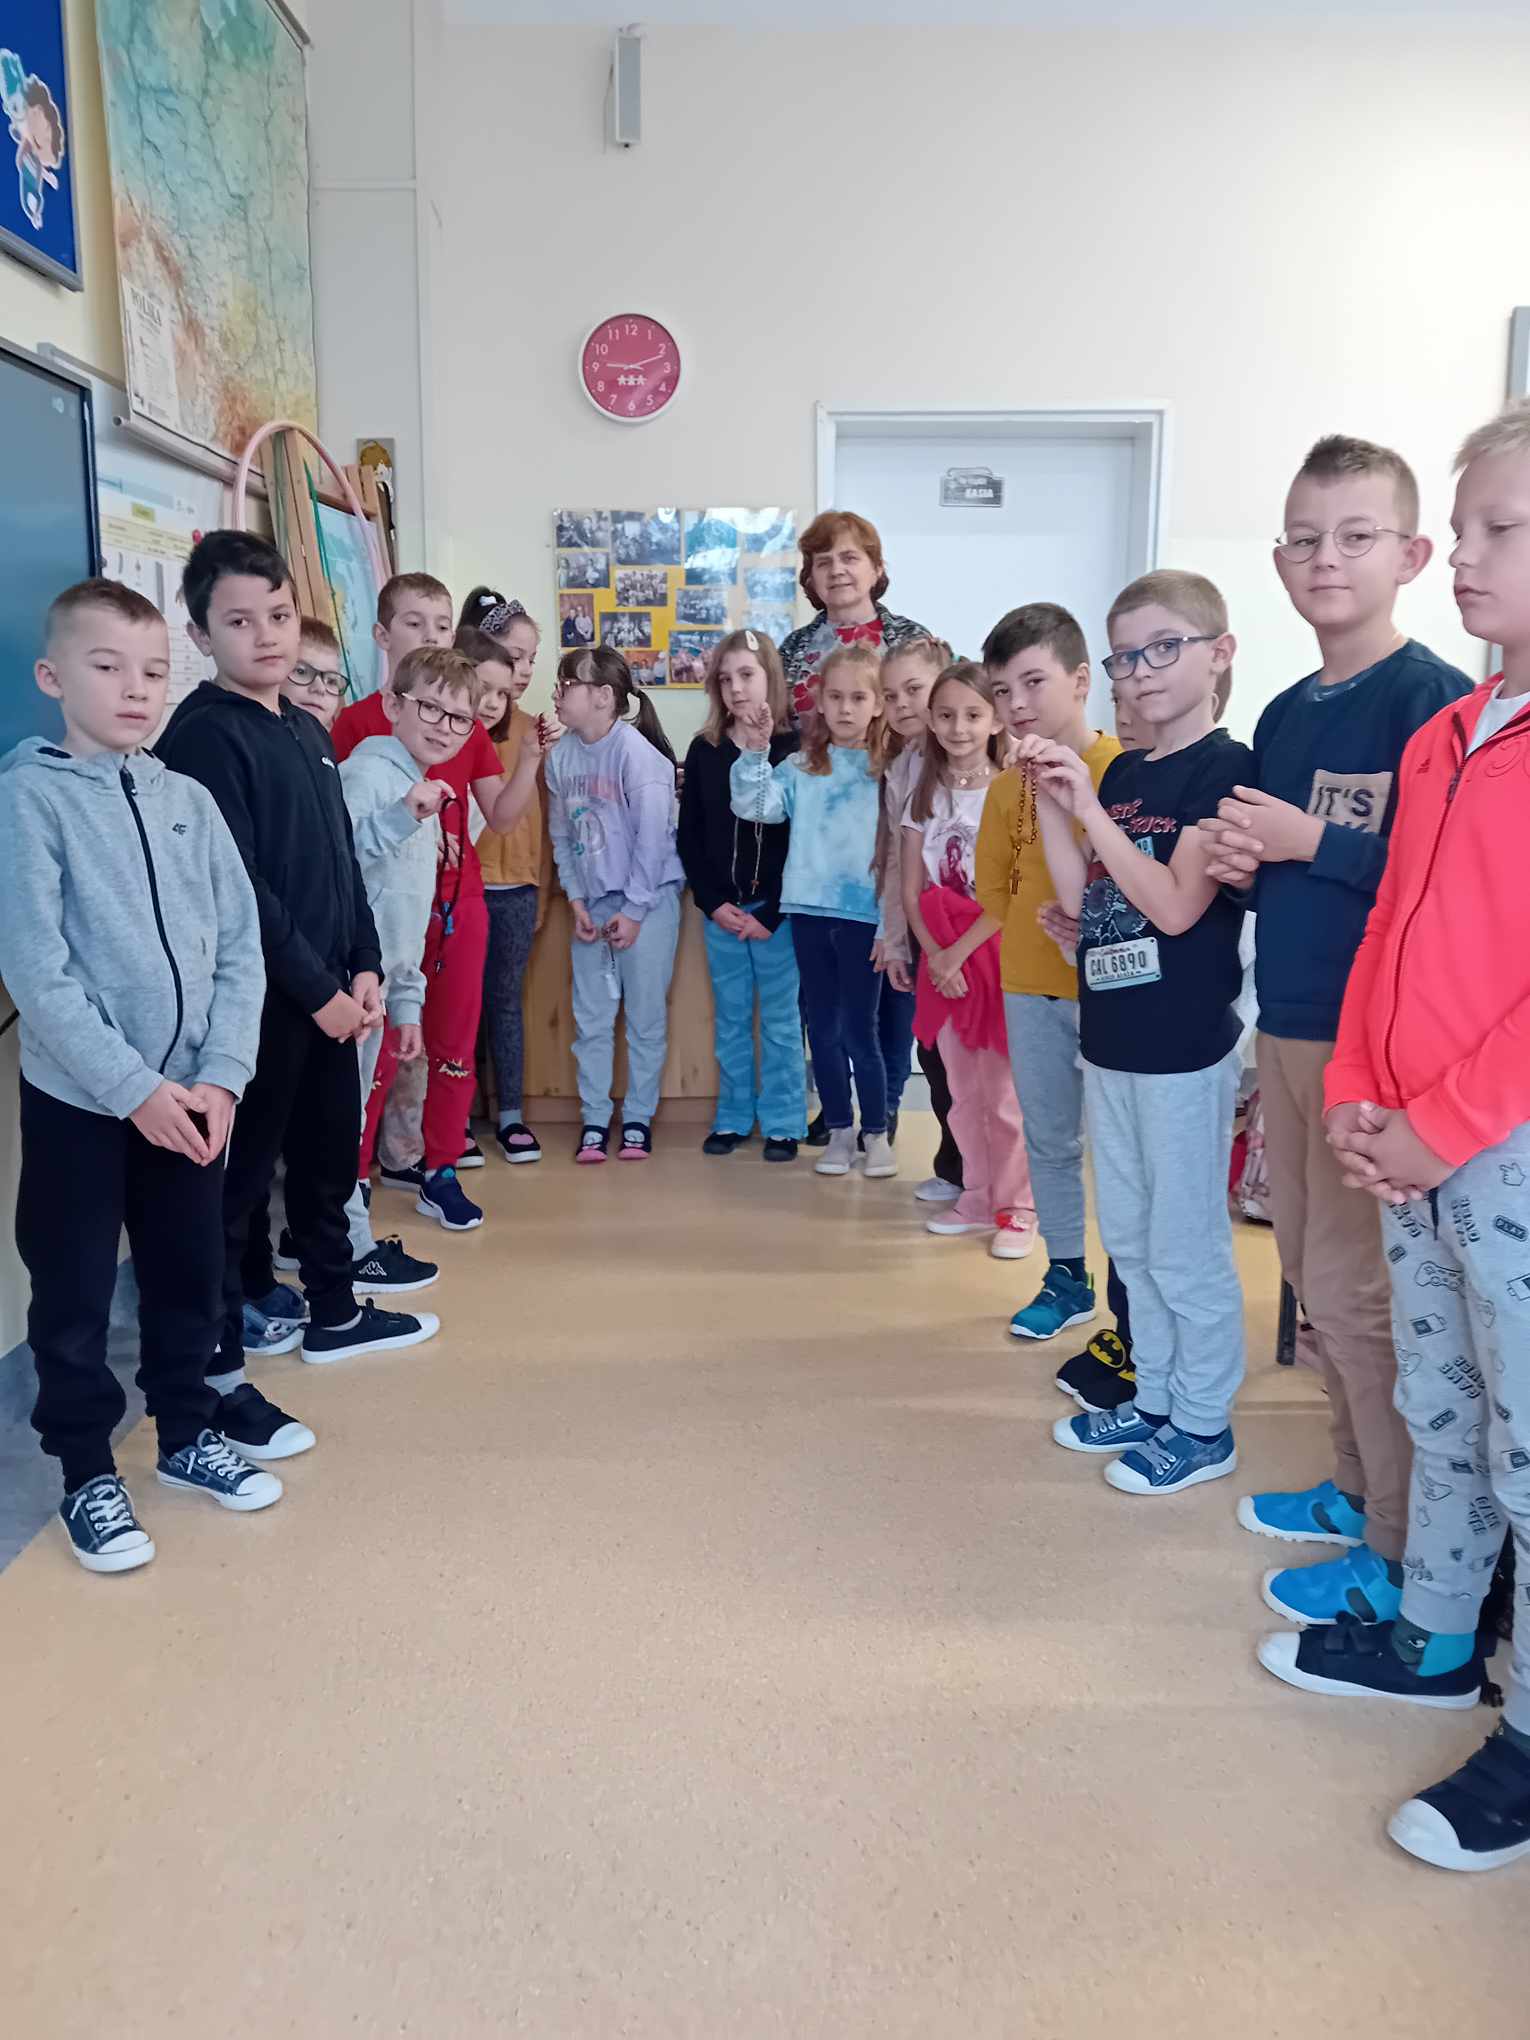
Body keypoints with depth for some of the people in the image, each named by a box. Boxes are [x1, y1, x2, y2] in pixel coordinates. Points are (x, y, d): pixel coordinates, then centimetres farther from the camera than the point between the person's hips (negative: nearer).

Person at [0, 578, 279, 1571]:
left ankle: (186, 1432, 35)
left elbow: (240, 948, 2)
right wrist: (134, 1087, -18)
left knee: (191, 1277, 15)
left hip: (192, 1095, 4)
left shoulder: (189, 800, 5)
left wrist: (220, 1077, -9)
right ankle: (89, 1473, 26)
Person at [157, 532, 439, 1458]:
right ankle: (219, 1371, 10)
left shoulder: (308, 729, 13)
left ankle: (334, 1311, 37)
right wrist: (318, 990, -17)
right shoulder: (203, 734, -13)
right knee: (236, 1179, 0)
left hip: (330, 992, 9)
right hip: (256, 998, -8)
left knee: (331, 1157, 19)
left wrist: (363, 967, 5)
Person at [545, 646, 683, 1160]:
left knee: (645, 1016, 5)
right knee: (591, 1017, 7)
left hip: (647, 898, -5)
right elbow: (561, 836, 7)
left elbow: (653, 838, -15)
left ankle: (639, 1118, 17)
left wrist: (633, 911, -14)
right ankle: (594, 1119, 17)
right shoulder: (560, 755, 1)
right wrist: (576, 900, -1)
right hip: (592, 903, 5)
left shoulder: (637, 752, -15)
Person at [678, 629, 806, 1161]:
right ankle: (732, 1118, 21)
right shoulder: (703, 750, 5)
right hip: (720, 910, 3)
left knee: (780, 1019, 6)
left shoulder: (794, 749, -5)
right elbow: (689, 837, 6)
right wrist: (713, 902, -4)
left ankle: (783, 1123, 15)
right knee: (730, 1019, 11)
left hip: (776, 910, -3)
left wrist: (770, 913, -12)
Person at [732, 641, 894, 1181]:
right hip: (809, 908, 4)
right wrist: (755, 751, -14)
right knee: (822, 1027, 11)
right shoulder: (801, 767, 8)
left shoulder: (890, 768, -2)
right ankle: (839, 1130, 25)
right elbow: (755, 805, -2)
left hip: (864, 911, -4)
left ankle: (876, 1133, 18)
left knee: (858, 1028, 1)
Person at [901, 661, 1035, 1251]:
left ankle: (1016, 1206, 12)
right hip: (942, 960, 5)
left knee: (1004, 1092, -2)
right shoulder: (925, 796, 7)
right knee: (963, 1091, 11)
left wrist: (960, 951, -14)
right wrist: (935, 955, -9)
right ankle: (977, 1199, 23)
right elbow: (912, 891, 4)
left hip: (999, 952, -4)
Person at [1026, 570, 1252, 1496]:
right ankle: (1155, 1399, 34)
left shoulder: (1226, 768, -11)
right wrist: (1050, 802, -4)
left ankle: (1203, 1426, 21)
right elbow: (1079, 897, 7)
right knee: (1130, 1235, 17)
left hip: (1185, 1045, -8)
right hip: (1111, 1036, 8)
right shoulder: (1120, 772, 10)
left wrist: (1089, 807, -22)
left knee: (1185, 1245, 4)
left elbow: (1177, 905, -20)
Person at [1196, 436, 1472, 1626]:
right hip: (1286, 1026, 8)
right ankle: (1359, 1490, 34)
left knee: (1356, 1283, -2)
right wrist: (1244, 865, 0)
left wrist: (1310, 841, -20)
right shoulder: (1284, 715, 12)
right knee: (1312, 1268, 16)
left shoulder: (1434, 700, -12)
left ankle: (1405, 1549, 16)